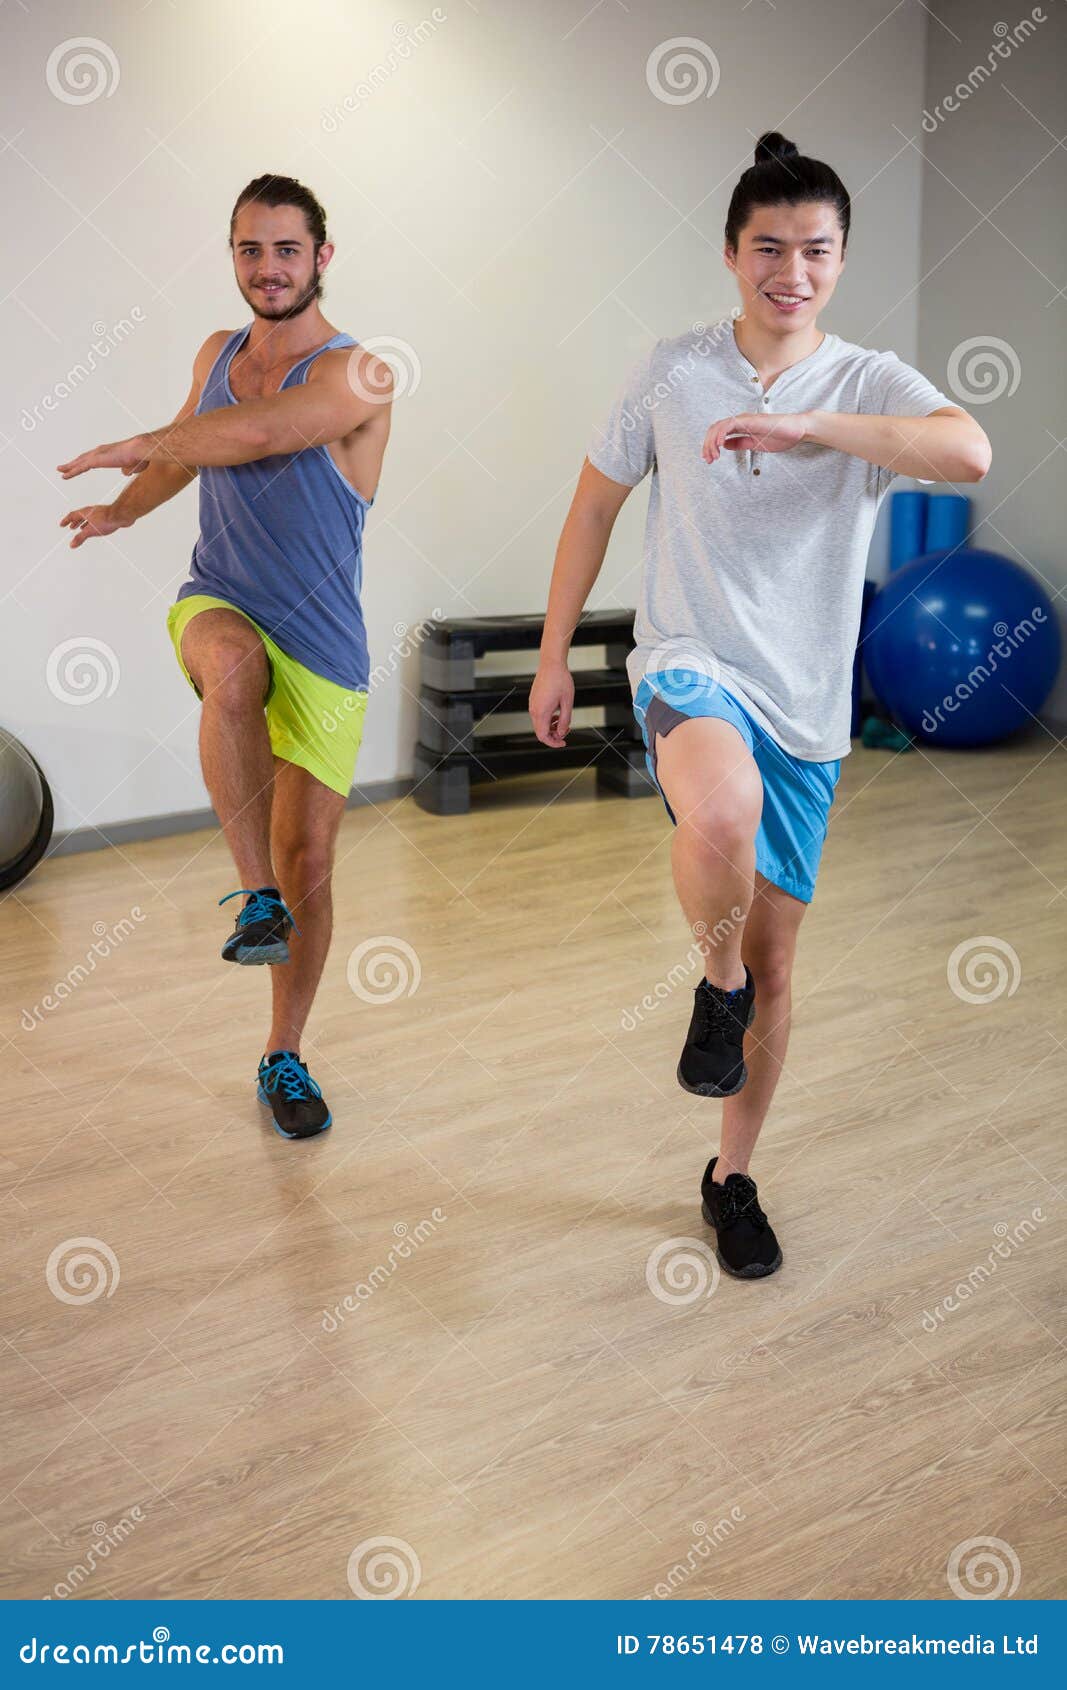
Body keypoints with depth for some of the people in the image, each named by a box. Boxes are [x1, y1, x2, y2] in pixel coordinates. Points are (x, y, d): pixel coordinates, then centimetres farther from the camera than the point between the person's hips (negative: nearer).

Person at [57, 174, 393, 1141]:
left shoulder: (353, 377, -11)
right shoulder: (219, 355, 8)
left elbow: (247, 437, -25)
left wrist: (138, 447, -9)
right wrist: (123, 512, 44)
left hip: (322, 646, -2)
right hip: (218, 608, 3)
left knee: (309, 860, 1)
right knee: (235, 671, -38)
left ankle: (285, 1058, 20)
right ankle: (256, 895, -24)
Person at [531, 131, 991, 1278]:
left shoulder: (869, 385, -2)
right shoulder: (673, 372, 1)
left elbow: (968, 453, -23)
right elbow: (595, 505, 11)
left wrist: (801, 425, -31)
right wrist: (553, 659, 10)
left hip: (805, 705, 2)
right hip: (691, 665, -2)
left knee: (775, 960, 9)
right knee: (721, 817, -39)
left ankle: (732, 1177, 30)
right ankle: (717, 982, -5)